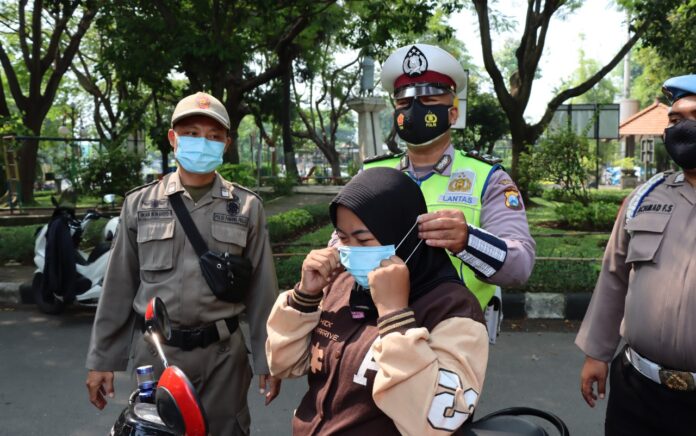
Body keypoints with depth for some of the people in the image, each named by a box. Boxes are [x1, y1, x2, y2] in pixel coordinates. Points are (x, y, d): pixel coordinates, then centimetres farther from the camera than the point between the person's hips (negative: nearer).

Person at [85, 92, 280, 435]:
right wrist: (101, 358, 6)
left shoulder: (247, 207, 0)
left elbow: (261, 290, 2)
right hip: (155, 351, 1)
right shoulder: (140, 204, 2)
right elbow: (119, 287, 5)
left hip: (222, 354, 0)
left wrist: (267, 358, 2)